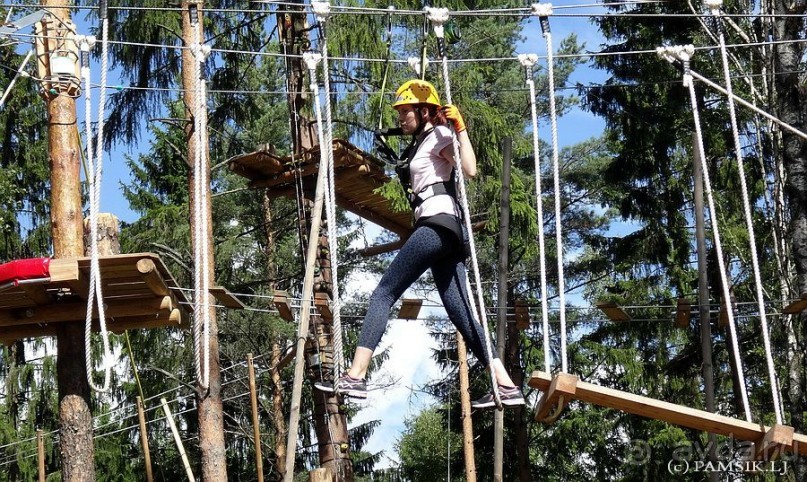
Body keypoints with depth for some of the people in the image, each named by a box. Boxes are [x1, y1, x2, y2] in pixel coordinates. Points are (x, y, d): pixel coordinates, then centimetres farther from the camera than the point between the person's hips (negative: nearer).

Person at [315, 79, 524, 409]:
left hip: (437, 223, -10)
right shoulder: (421, 143, 30)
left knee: (383, 294, -13)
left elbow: (469, 170, -13)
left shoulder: (438, 134, 4)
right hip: (446, 233, 10)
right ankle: (506, 385, -5)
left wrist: (460, 128, -13)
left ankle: (355, 377, -22)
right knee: (461, 314, 2)